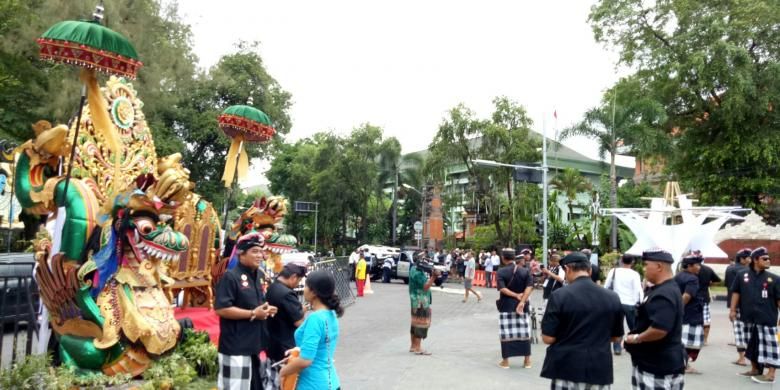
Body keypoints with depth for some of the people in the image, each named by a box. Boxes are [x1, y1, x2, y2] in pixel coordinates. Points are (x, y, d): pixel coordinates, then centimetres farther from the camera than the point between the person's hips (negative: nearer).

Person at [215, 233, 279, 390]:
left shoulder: (260, 276, 12)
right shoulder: (230, 276, -14)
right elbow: (221, 309, -22)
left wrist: (267, 310, 2)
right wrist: (253, 314, -20)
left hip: (255, 344, 9)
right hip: (236, 347, -9)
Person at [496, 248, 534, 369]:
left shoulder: (501, 271, -7)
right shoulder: (525, 271, 0)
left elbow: (502, 288, -18)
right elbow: (529, 287, -12)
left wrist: (516, 295, -14)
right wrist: (522, 301, -16)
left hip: (506, 305, -2)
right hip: (522, 305, 2)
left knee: (506, 333, 4)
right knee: (524, 332, 10)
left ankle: (505, 361, 9)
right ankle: (527, 360, 14)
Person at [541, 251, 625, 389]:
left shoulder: (559, 296, -13)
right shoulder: (612, 298, 0)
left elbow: (548, 338, -12)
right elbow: (616, 337, 10)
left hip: (566, 369, -3)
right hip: (600, 369, 3)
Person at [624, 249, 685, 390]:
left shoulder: (663, 295, -23)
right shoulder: (662, 290, 12)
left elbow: (660, 329, -32)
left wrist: (636, 338, -18)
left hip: (661, 366, -11)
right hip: (655, 363, 11)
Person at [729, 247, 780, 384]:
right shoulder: (742, 275, 3)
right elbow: (736, 292, 8)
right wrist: (732, 310, 3)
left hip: (767, 319, -3)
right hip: (749, 318, 3)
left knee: (769, 345, -5)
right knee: (752, 344, 15)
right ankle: (755, 369, 29)